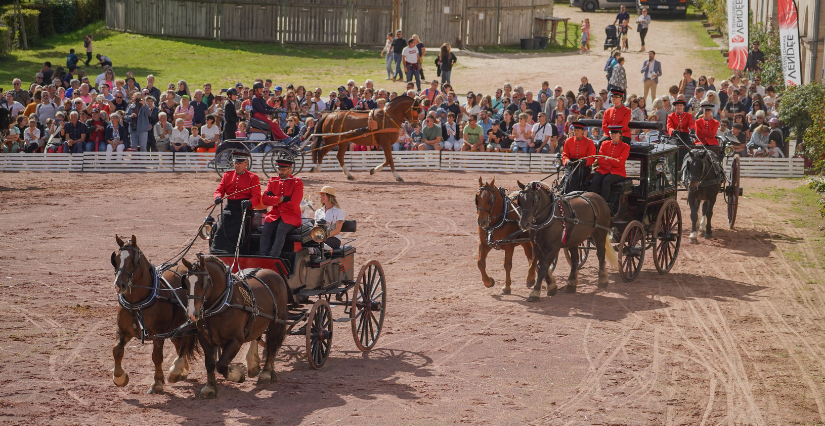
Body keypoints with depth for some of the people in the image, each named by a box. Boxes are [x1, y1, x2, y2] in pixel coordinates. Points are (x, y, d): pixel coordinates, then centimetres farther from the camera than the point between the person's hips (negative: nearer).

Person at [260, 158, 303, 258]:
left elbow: (293, 205, -12)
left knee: (280, 230, -33)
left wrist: (275, 202, -6)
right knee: (266, 230, -25)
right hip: (274, 215, 4)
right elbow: (264, 199, -1)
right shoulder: (272, 181, 13)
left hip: (291, 217, -4)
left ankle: (273, 258, -43)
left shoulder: (297, 183, -3)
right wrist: (282, 199, -12)